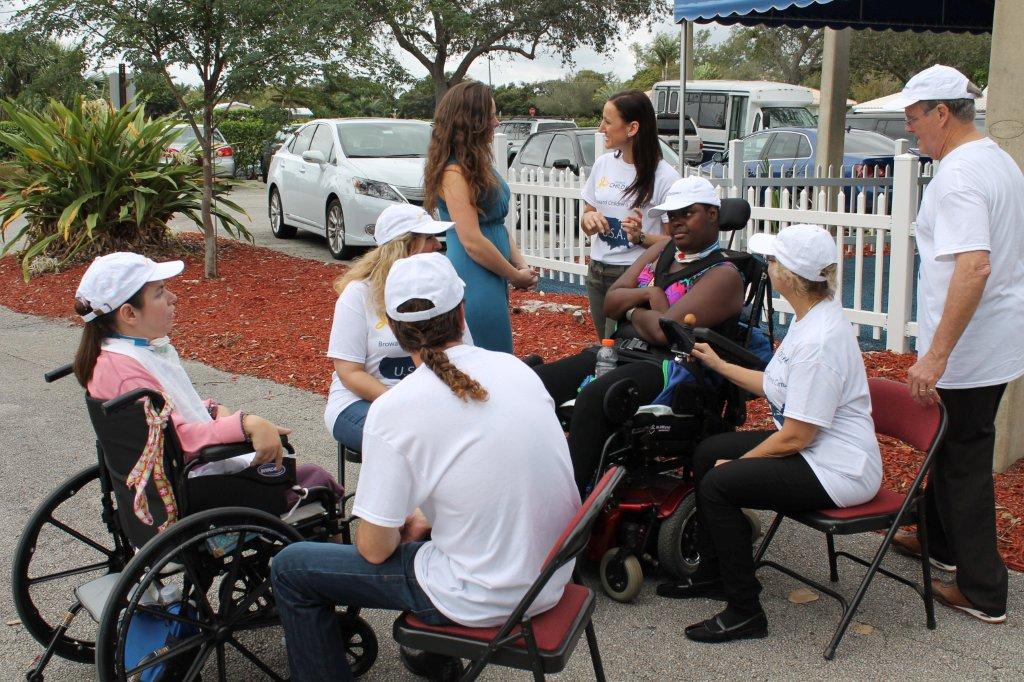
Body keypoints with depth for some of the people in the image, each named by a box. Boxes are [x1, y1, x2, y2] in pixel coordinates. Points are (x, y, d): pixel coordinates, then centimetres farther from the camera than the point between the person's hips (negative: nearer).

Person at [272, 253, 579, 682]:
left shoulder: (393, 411, -19)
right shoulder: (515, 367, -2)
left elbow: (374, 549, -11)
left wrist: (405, 527, 11)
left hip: (483, 600, -6)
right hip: (555, 578, 7)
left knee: (289, 569, 9)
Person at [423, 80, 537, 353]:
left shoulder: (478, 164, 11)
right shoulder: (454, 172, -18)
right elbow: (472, 241, -20)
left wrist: (521, 263, 3)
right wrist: (515, 275, -9)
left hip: (491, 278, 9)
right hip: (474, 282, -9)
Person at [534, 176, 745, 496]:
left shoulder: (723, 274, -5)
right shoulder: (663, 249, 19)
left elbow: (664, 330, -18)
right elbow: (610, 302, 15)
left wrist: (632, 311, 1)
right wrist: (647, 293, -4)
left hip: (668, 366, -8)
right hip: (621, 351, 8)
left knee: (593, 396, -37)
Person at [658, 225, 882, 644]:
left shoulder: (819, 341, -27)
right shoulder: (810, 319, 3)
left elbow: (795, 437, -24)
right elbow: (776, 386, 15)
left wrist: (738, 463, -11)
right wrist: (718, 364, 20)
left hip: (836, 471, -11)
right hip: (811, 447, 11)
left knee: (718, 483, -19)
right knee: (707, 453, 12)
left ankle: (745, 612, -5)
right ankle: (712, 573, 25)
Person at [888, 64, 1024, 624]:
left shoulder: (958, 175, -21)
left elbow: (975, 266, -32)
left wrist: (937, 354, -31)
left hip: (965, 351, -10)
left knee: (964, 463, 1)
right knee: (955, 447, 24)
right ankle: (941, 540, 42)